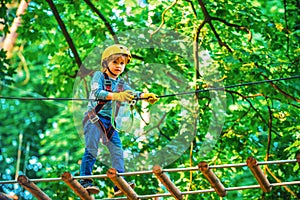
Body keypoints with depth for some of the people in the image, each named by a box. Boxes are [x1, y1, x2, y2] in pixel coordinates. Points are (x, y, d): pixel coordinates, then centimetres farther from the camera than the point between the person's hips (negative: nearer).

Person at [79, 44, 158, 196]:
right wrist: (116, 96, -36)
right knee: (91, 150, -10)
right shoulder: (99, 76, -3)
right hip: (94, 118, -6)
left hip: (110, 121, 6)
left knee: (117, 151, -2)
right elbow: (96, 93, -21)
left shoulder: (121, 84, 12)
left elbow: (133, 94, -5)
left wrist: (146, 96, -28)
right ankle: (85, 181, -6)